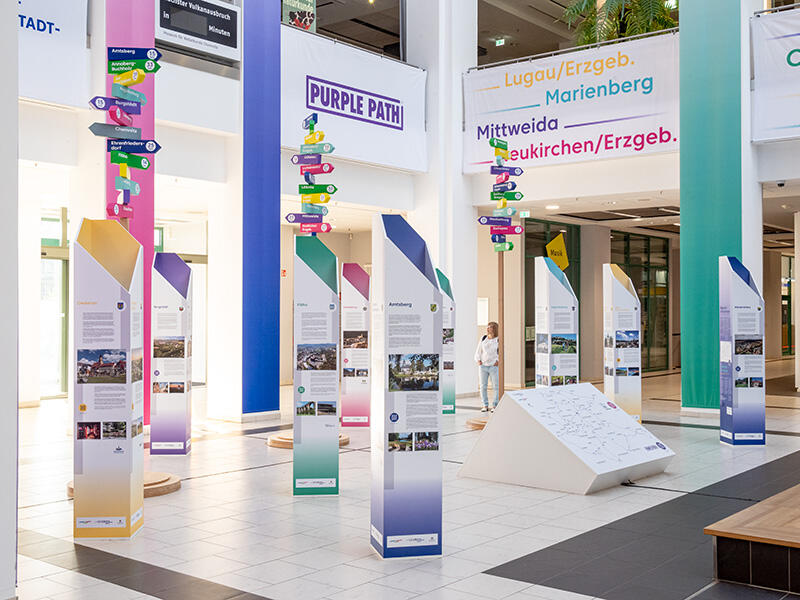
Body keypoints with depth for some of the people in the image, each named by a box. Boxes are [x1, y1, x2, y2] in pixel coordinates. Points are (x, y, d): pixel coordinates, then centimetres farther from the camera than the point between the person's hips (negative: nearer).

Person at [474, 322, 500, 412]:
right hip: (483, 366, 3)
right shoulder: (483, 339, 7)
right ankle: (485, 406, 9)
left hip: (494, 367, -3)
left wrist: (498, 361, -14)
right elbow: (478, 352, 11)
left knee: (496, 387, -4)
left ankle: (495, 406, 4)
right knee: (483, 386, 1)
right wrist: (478, 360, -4)